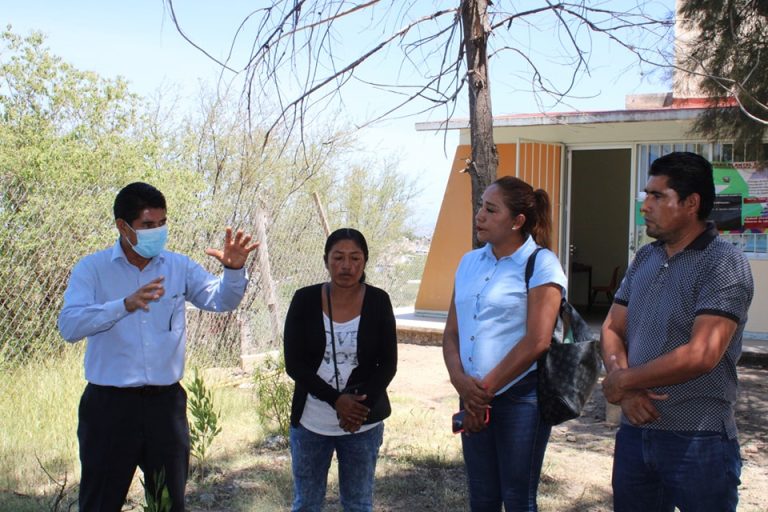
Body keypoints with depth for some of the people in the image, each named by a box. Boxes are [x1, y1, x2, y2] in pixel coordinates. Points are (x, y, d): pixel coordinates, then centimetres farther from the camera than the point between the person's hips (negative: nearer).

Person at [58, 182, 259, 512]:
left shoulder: (179, 267, 4)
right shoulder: (92, 269, -5)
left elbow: (220, 300, -5)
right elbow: (68, 326, -17)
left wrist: (233, 269, -26)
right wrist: (126, 305, -32)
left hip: (166, 401, 3)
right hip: (109, 403, -3)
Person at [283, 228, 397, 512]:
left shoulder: (378, 301, -5)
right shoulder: (305, 300, -6)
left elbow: (388, 364, -3)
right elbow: (294, 364, -8)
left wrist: (362, 404, -18)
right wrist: (336, 400, -19)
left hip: (364, 422, 0)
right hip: (311, 422, 0)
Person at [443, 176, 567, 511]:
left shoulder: (541, 264, -8)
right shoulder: (469, 262, 10)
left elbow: (537, 341, -16)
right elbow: (451, 332, 9)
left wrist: (485, 389, -12)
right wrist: (460, 379, -10)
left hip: (521, 396, -5)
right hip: (474, 398, 6)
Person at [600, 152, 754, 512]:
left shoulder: (724, 265, -13)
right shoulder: (645, 258, 9)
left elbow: (701, 355, -22)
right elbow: (612, 330, 8)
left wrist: (622, 381, -12)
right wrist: (627, 391, -10)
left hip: (698, 442, -6)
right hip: (635, 430, 6)